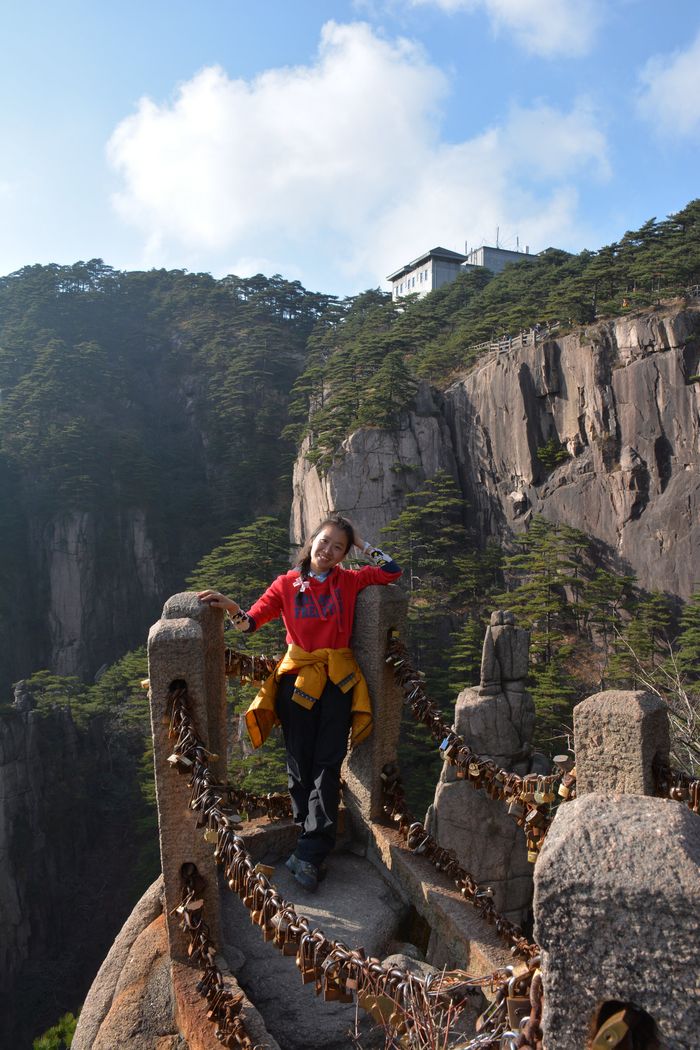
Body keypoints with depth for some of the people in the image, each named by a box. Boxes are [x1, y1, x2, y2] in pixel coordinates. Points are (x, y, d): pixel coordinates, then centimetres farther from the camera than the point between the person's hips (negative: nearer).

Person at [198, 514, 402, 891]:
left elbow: (392, 571, 7)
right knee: (300, 764, 2)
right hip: (297, 680, 0)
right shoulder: (287, 584, 4)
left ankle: (309, 854, -3)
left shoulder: (349, 581, 7)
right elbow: (252, 621, -2)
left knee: (327, 765, -4)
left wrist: (362, 545, 7)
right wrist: (231, 608, -22)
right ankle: (313, 847, 13)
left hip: (337, 681, 0)